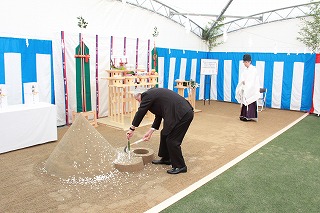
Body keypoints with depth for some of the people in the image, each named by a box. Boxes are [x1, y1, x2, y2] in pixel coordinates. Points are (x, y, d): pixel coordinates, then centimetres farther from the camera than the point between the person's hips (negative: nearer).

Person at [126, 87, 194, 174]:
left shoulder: (147, 95, -8)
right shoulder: (154, 93, 20)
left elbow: (140, 112, -5)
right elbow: (159, 114, 21)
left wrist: (132, 129, 5)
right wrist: (151, 131, 19)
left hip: (183, 115, -10)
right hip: (183, 112, 10)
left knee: (172, 140, -3)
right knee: (165, 134, 19)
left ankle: (180, 166, 11)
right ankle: (166, 158, 34)